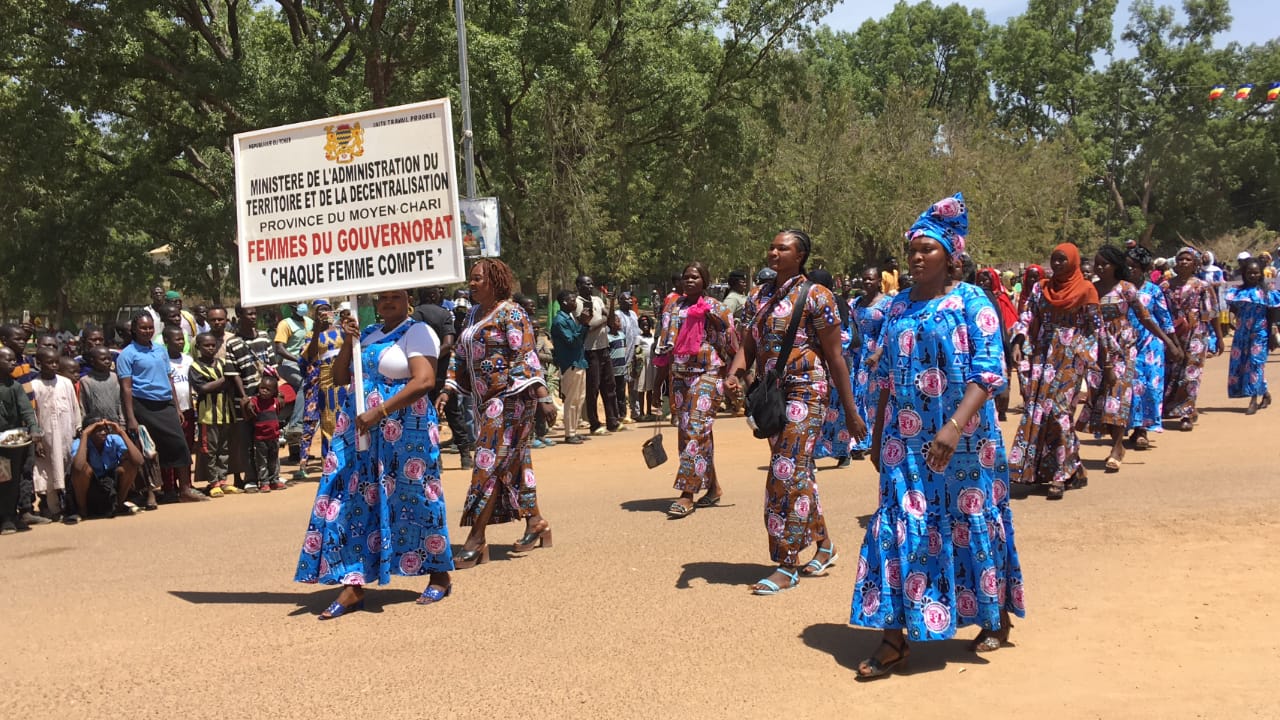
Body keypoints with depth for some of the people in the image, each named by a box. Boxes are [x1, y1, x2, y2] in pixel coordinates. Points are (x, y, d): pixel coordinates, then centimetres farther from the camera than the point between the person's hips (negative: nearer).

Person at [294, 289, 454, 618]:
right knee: (355, 501, 0)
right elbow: (339, 378, 15)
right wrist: (348, 342, -1)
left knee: (413, 499, 2)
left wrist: (378, 412, -23)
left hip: (404, 433, -6)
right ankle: (353, 586, 3)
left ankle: (440, 576, 18)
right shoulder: (367, 334, 16)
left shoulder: (418, 332, -5)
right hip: (359, 432, 7)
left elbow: (424, 381, -19)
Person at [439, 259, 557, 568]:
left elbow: (526, 357, -17)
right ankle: (536, 523, 22)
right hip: (486, 400, 8)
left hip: (510, 398, -8)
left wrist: (543, 397, -22)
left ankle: (476, 539, -6)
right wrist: (447, 391, 8)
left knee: (489, 464, -9)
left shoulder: (510, 313, -10)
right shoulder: (474, 314, 15)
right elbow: (461, 357, 19)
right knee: (513, 462, 12)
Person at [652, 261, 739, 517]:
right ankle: (713, 487, 19)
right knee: (688, 429, 6)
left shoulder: (716, 308, 0)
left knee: (696, 429, -12)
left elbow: (730, 344, -1)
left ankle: (687, 495, -13)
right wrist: (661, 376, 11)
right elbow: (664, 343, 14)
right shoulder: (673, 309, 12)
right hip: (680, 375, 5)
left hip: (707, 374, -5)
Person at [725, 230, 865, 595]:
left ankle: (787, 566, -5)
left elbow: (835, 355, -8)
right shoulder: (757, 297, 11)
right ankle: (824, 543, 32)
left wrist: (850, 410, -8)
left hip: (805, 391, -7)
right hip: (772, 393, 7)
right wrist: (734, 373, -16)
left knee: (787, 472, -11)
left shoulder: (815, 296, -8)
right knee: (800, 470, 15)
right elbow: (747, 345, 6)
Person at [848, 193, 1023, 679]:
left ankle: (997, 617, 30)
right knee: (901, 524, -2)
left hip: (963, 437, -4)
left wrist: (955, 426, -27)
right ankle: (895, 638, -1)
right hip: (906, 439, 4)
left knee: (973, 520, 8)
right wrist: (877, 435, 13)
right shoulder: (899, 307, 10)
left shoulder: (971, 302, -6)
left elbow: (989, 371, -15)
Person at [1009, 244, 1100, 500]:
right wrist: (1018, 343, -7)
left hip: (1070, 356, -4)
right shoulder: (1041, 289, 11)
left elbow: (1094, 328, 0)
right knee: (1037, 409, -1)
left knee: (1058, 409, -13)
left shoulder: (1086, 290, -1)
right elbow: (1027, 318, 8)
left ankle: (1060, 474, -7)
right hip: (1043, 354, 5)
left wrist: (1087, 359, -5)